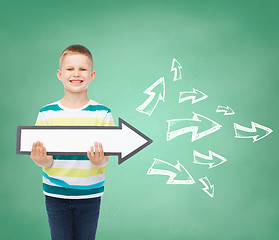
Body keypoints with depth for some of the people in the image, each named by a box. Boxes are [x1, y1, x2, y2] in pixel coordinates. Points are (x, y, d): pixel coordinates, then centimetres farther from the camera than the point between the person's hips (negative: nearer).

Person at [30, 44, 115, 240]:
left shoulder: (102, 114, -5)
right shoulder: (47, 113, -3)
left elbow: (106, 157, -7)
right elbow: (46, 160, -3)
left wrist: (99, 161, -29)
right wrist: (42, 160, -26)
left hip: (89, 194, 0)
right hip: (55, 194, 1)